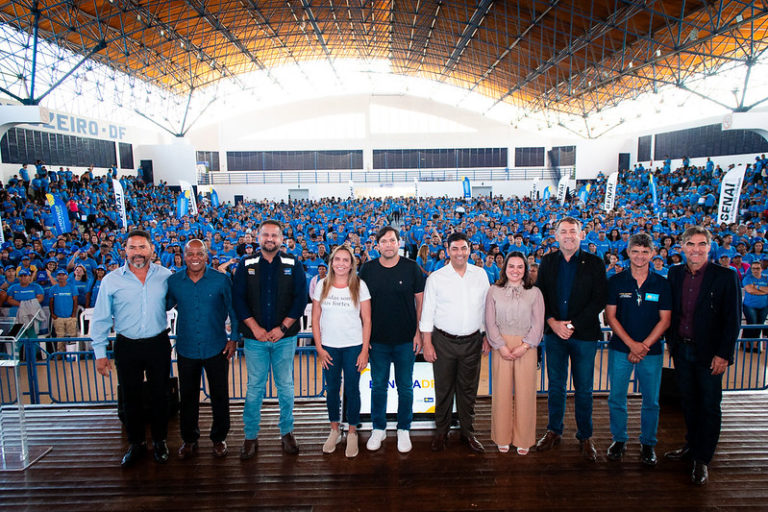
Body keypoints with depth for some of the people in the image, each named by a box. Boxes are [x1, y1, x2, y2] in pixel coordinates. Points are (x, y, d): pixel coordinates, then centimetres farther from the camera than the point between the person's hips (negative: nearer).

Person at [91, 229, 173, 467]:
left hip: (158, 344, 0)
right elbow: (101, 319, 2)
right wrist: (100, 352, 0)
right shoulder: (111, 280, -2)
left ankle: (160, 440, 30)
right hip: (127, 347, 0)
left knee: (160, 394, 11)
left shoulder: (165, 276, -2)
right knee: (130, 396, 11)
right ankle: (137, 443, 30)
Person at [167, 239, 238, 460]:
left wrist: (234, 338, -2)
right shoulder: (173, 281, -2)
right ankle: (189, 439, 33)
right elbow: (164, 307, 12)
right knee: (188, 396, 14)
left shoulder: (221, 280, -7)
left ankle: (219, 438, 29)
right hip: (186, 349, 2)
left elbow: (233, 309, 1)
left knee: (219, 395, 9)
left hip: (216, 348, -1)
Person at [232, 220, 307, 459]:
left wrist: (282, 327, -10)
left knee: (286, 386, 8)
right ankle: (251, 436, 20)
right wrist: (255, 328, -10)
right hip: (255, 338, 0)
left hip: (284, 337, 0)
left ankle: (287, 432, 23)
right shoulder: (246, 265, 3)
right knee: (255, 387, 6)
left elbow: (300, 299, -2)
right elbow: (238, 299, -1)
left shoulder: (293, 265, 2)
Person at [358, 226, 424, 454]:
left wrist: (418, 332, -4)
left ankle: (403, 430, 26)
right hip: (377, 340, 1)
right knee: (378, 386, 12)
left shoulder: (411, 268, -4)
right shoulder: (368, 269, 0)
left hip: (405, 340, -1)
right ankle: (378, 429, 28)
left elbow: (419, 301, 0)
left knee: (405, 387, 10)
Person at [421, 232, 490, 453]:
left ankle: (468, 433, 27)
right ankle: (441, 432, 24)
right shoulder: (436, 278, -3)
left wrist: (487, 337, 9)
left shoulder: (481, 275, 4)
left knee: (468, 389, 12)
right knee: (443, 389, 7)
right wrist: (427, 343, -6)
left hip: (472, 341, 2)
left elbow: (486, 308, 10)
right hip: (444, 341, -2)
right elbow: (428, 312, -2)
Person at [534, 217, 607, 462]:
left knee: (584, 389, 7)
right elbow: (540, 295, 5)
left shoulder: (594, 263, -1)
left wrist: (572, 324, -13)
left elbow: (599, 299, -7)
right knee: (555, 385, 12)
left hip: (584, 334, -2)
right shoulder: (548, 262, 6)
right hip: (554, 333, 2)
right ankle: (554, 431, 26)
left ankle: (585, 436, 23)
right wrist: (553, 322, -9)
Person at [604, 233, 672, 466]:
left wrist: (644, 345, -11)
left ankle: (648, 443, 26)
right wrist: (632, 343, -12)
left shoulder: (661, 284, 1)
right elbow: (610, 316, -3)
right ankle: (619, 440, 23)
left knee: (651, 401, 8)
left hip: (652, 351, 1)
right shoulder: (616, 281, -1)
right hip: (620, 348, 0)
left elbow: (665, 320, 0)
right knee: (616, 397, 6)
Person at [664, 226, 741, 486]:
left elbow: (733, 320, -9)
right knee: (688, 401, 16)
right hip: (682, 349, 4)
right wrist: (672, 342, 5)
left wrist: (723, 354, -12)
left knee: (709, 405, 6)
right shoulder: (675, 273, 3)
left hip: (709, 353, -4)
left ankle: (702, 459, 19)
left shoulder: (726, 276, -10)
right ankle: (691, 446, 34)